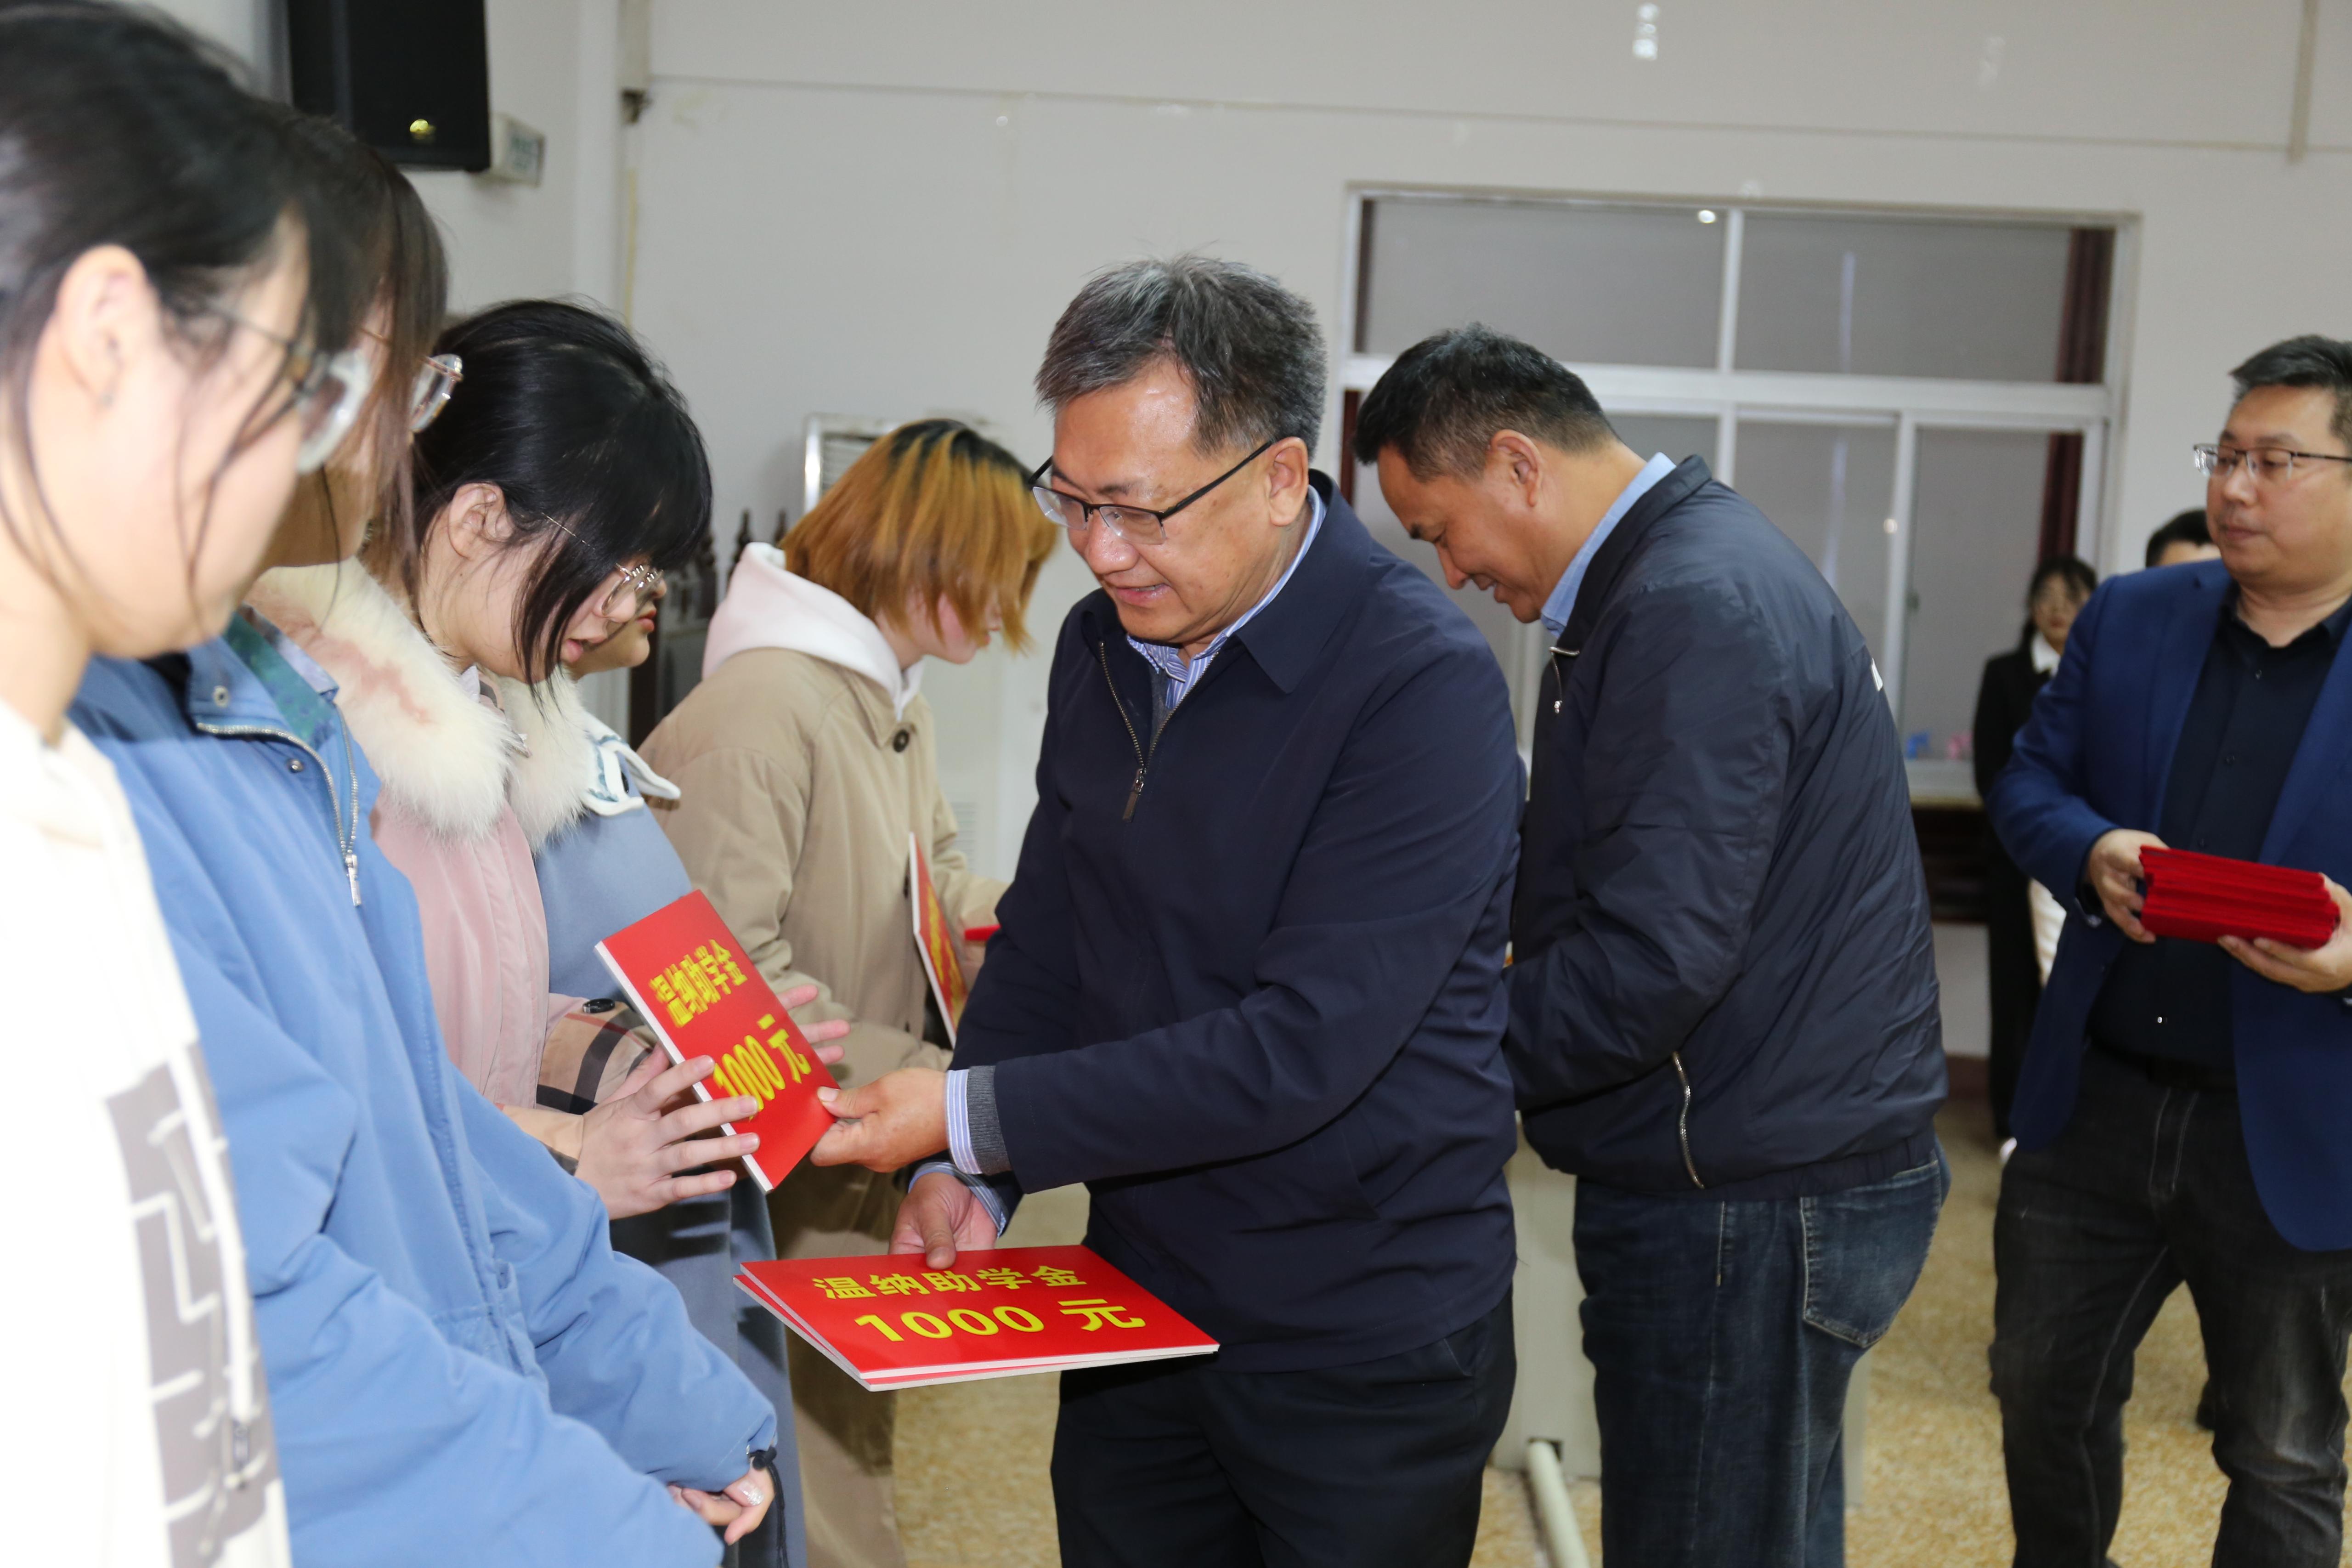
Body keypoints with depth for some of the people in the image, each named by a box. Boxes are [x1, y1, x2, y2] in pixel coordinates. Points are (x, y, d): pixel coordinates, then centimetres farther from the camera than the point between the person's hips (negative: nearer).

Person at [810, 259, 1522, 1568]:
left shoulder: (1424, 686, -22)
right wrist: (967, 1172, -5)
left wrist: (971, 1114, -23)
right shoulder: (1104, 643, 3)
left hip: (1363, 1347, -6)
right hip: (1138, 1305, 6)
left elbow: (1301, 1047, -26)